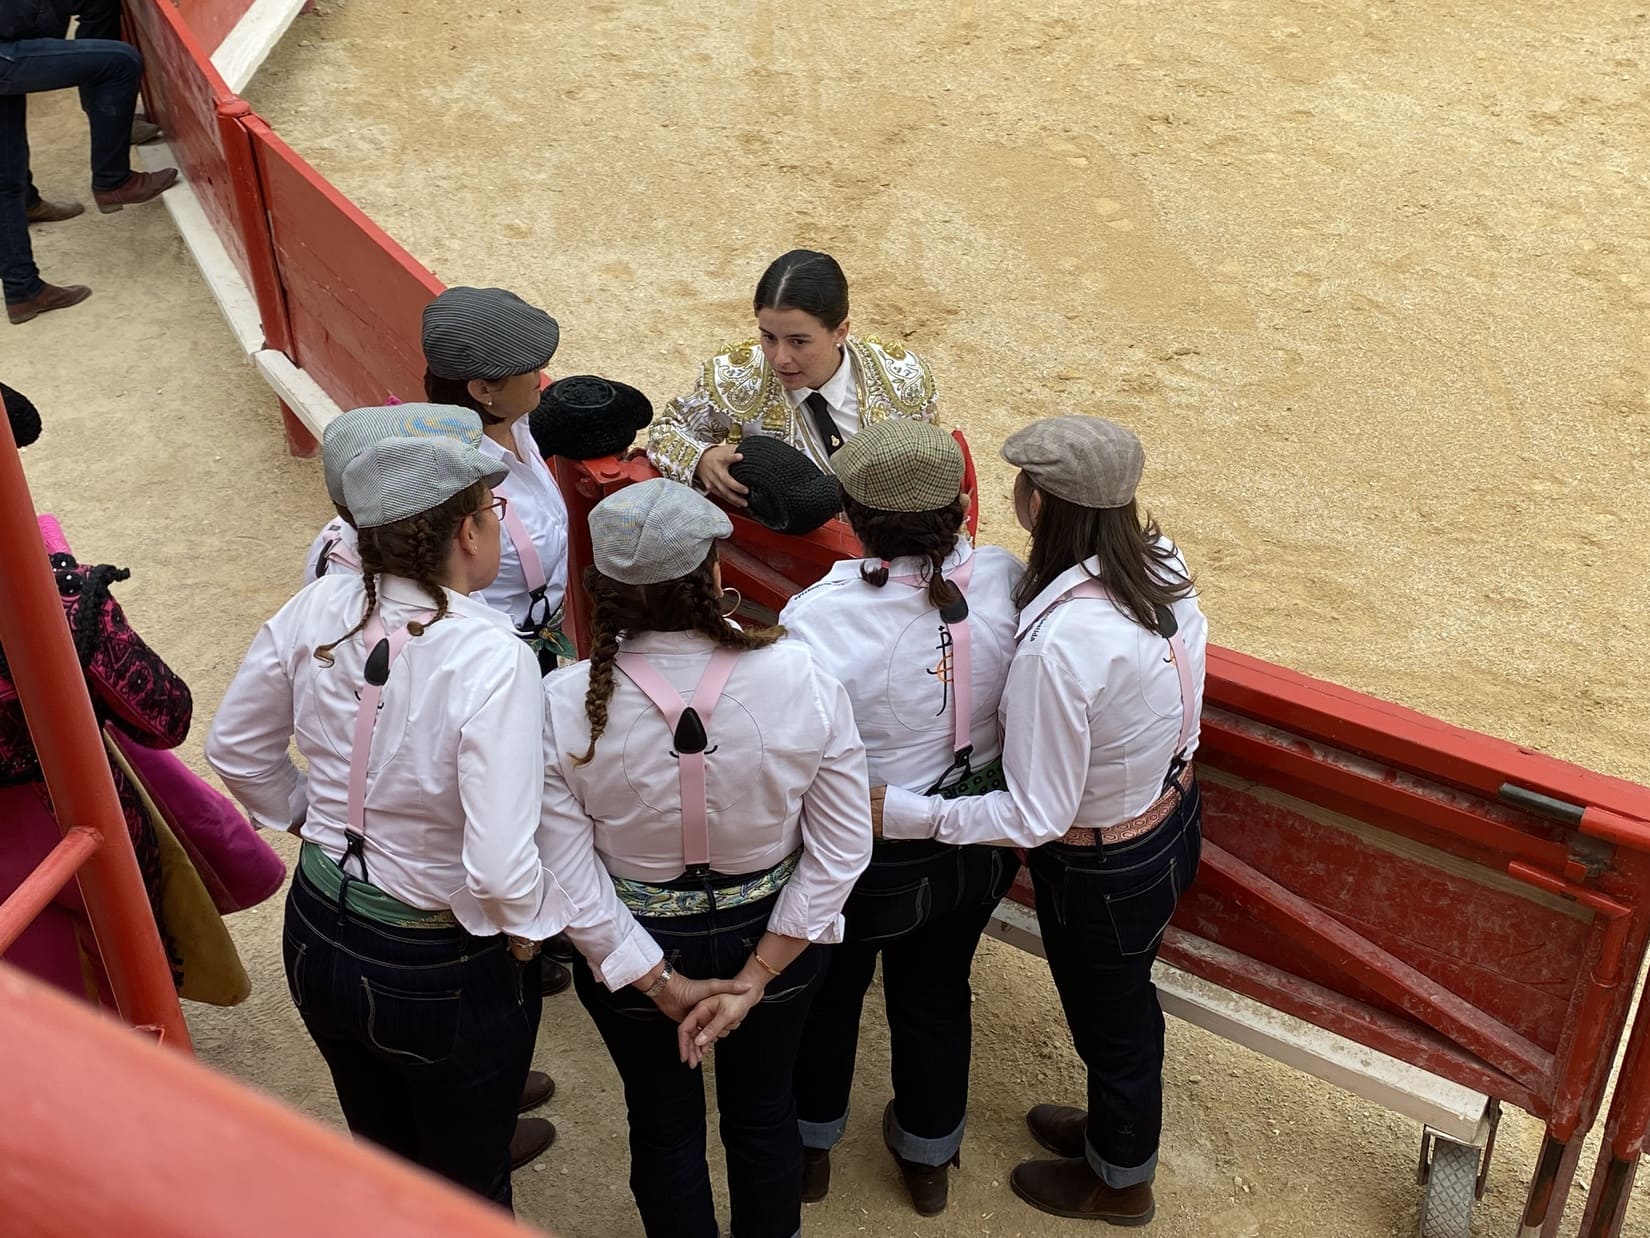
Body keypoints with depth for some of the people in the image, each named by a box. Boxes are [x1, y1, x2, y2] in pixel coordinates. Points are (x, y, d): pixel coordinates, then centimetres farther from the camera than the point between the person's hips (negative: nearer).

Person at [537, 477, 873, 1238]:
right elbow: (841, 851, -18)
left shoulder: (565, 705, -26)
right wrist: (754, 977, -13)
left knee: (665, 1128, 26)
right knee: (764, 1116, 29)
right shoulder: (799, 678, -25)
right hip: (768, 937, 1)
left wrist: (667, 988, -11)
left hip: (633, 950, -1)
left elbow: (571, 883, -20)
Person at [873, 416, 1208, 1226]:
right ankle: (1116, 1125, 60)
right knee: (1121, 999, 32)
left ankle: (1120, 1181, 50)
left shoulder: (1055, 646, -38)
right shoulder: (1163, 567, -14)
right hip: (1173, 819, 7)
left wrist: (903, 814, -25)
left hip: (1103, 872, -7)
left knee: (1109, 1020, 21)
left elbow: (1035, 818, -30)